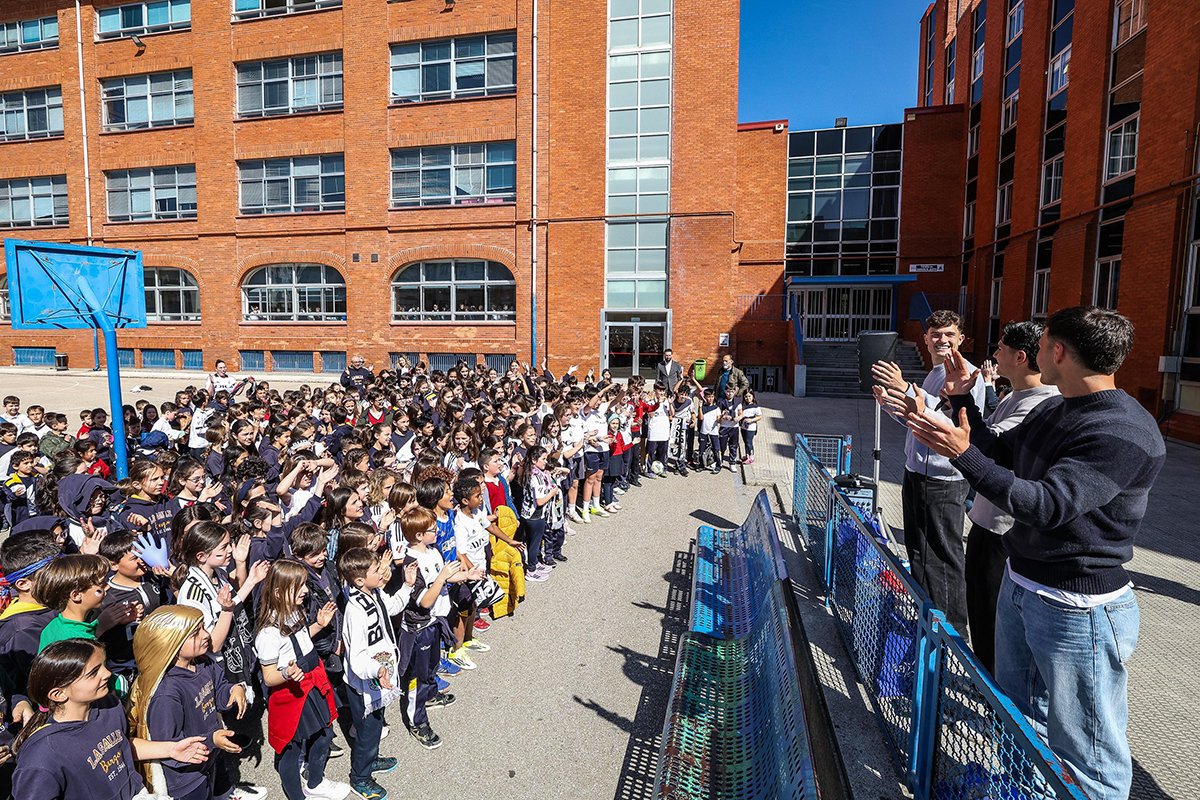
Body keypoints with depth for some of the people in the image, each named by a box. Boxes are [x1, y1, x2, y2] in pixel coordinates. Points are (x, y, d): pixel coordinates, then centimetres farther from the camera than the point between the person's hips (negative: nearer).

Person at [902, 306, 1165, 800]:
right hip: (1019, 585, 9)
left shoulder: (1125, 433, -23)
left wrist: (964, 454, -36)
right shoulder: (1052, 411, 6)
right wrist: (962, 400, 12)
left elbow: (1049, 505, -31)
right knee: (1019, 720, 26)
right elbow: (1000, 454, 18)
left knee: (1084, 751, 7)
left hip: (1077, 608, -9)